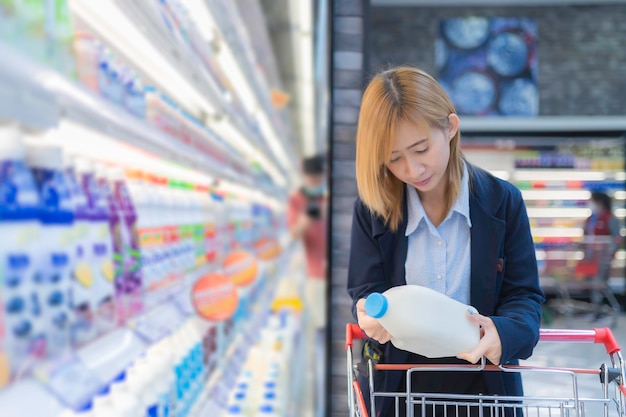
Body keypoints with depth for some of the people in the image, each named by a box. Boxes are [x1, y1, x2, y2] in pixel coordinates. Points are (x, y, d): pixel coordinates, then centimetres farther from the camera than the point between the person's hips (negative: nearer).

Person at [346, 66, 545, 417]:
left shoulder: (503, 202, -9)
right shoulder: (373, 208, -7)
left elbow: (525, 295, -7)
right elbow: (366, 291, -8)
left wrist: (503, 333, -30)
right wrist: (373, 315, -33)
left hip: (485, 386, 0)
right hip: (398, 388, 1)